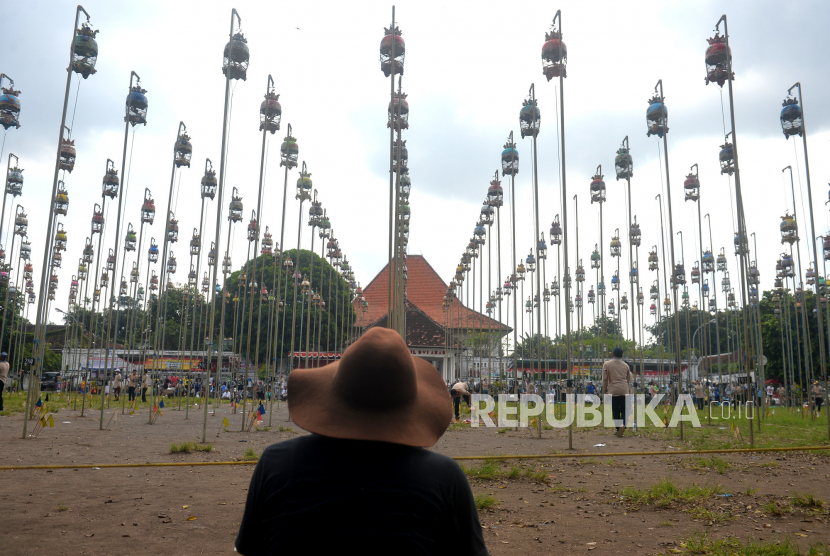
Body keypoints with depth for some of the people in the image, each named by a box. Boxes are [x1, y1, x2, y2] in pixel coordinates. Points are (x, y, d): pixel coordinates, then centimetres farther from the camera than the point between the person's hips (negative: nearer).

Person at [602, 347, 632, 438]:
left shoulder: (607, 364, 3)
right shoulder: (625, 365, 12)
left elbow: (605, 379, 1)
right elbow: (628, 379, 18)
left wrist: (604, 391, 10)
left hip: (613, 391, -2)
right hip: (624, 391, 2)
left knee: (615, 411, 6)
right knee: (624, 410, 4)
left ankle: (618, 429, 6)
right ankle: (623, 424, -21)